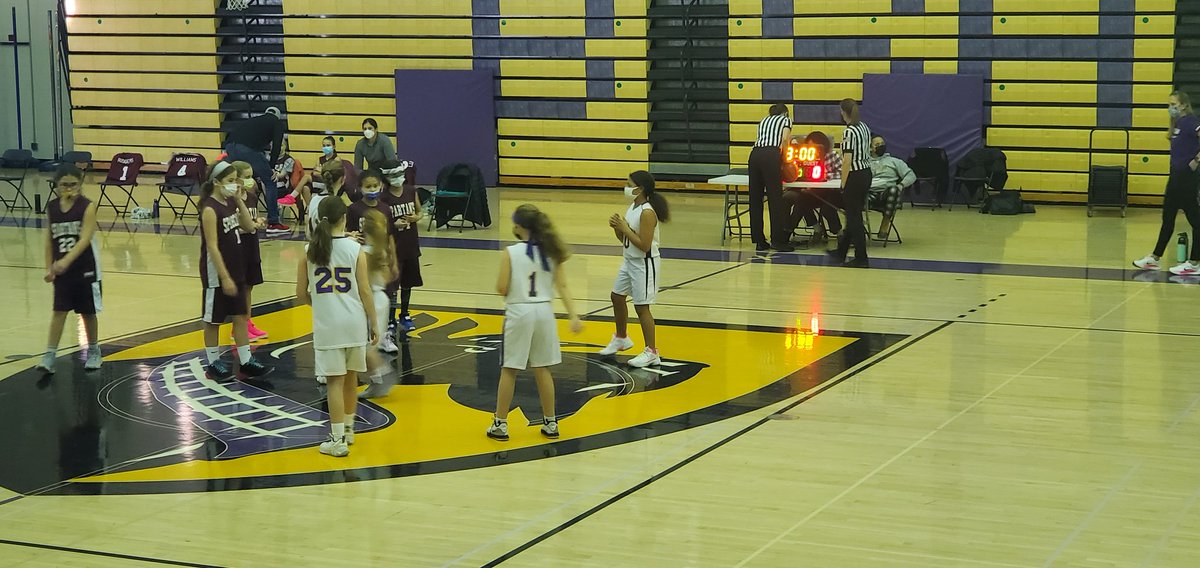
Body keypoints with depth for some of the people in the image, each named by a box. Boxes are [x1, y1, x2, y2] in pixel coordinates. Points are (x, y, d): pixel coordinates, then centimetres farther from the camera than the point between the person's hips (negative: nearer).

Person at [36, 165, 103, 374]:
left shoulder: (87, 207, -13)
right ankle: (50, 355, -1)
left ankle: (94, 351, 27)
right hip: (62, 269, 3)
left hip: (85, 268, -3)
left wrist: (66, 260, -34)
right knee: (59, 310, 0)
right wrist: (49, 268, 0)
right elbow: (50, 240, 6)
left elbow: (85, 239, -23)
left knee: (88, 311, 10)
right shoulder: (51, 208, 0)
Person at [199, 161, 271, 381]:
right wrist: (225, 278, -22)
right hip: (217, 272, -8)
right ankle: (213, 364, 18)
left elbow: (249, 226, 8)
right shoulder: (210, 209, -19)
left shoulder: (231, 203, 4)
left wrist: (239, 199, -1)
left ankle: (245, 362, 16)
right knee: (213, 319, 6)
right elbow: (212, 247, -21)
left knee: (240, 316, 10)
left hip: (236, 268, 8)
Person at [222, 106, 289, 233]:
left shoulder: (255, 120, 37)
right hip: (248, 148, -6)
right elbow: (276, 145, 6)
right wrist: (271, 167, 9)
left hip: (230, 145, 6)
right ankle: (273, 223, 6)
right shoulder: (277, 123, 21)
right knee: (270, 182, 8)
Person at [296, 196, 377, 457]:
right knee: (351, 377, 18)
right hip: (354, 321, 1)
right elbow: (365, 291, -5)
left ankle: (338, 440, 1)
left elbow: (301, 294, 2)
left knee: (335, 381, 2)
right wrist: (374, 324, 4)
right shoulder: (355, 248, -4)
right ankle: (348, 429, 32)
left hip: (326, 324, -1)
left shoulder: (309, 250, -2)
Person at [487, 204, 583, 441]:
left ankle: (500, 424, 9)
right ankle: (550, 423, 19)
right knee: (542, 369, 14)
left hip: (519, 312, -4)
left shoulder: (510, 253, -11)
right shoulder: (551, 252, 1)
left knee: (509, 370, 5)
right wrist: (573, 316, -7)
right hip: (544, 311, 4)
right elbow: (562, 287, -3)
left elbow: (501, 288, -11)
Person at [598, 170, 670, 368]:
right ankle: (621, 338, 40)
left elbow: (644, 245, -27)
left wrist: (625, 228, -22)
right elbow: (624, 239, 13)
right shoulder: (632, 207, 5)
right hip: (630, 261, 10)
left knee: (641, 307, -5)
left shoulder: (647, 213, -23)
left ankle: (651, 352, 5)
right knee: (617, 297, 20)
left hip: (645, 264, -10)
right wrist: (617, 227, -7)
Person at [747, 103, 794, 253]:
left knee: (755, 200, 6)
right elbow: (784, 139, 0)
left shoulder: (764, 121, 32)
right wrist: (782, 153, 16)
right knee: (775, 199, -3)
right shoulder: (786, 120, 18)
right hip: (771, 155, -5)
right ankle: (778, 240, -6)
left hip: (755, 154, 5)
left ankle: (759, 241, 8)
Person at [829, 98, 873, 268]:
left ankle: (861, 258, 1)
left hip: (855, 177, -9)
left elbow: (848, 161, -20)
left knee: (854, 218, -1)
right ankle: (841, 251, 30)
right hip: (867, 173, 9)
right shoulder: (865, 127, 8)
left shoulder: (849, 132, -18)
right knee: (853, 215, 18)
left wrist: (843, 183, -13)